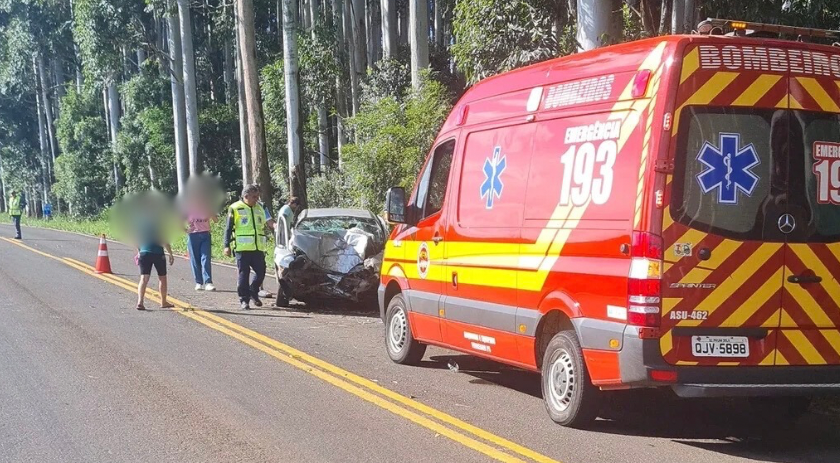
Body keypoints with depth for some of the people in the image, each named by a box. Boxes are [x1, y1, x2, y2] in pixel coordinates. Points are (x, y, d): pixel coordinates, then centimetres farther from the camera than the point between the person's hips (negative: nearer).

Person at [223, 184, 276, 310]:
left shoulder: (260, 208, 15)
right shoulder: (235, 208, -1)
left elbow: (267, 222, 23)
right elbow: (228, 228, -1)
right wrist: (227, 246, -6)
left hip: (258, 248, 5)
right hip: (243, 248, -5)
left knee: (261, 272, 3)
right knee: (244, 274, -1)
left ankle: (253, 293, 27)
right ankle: (244, 300, 6)